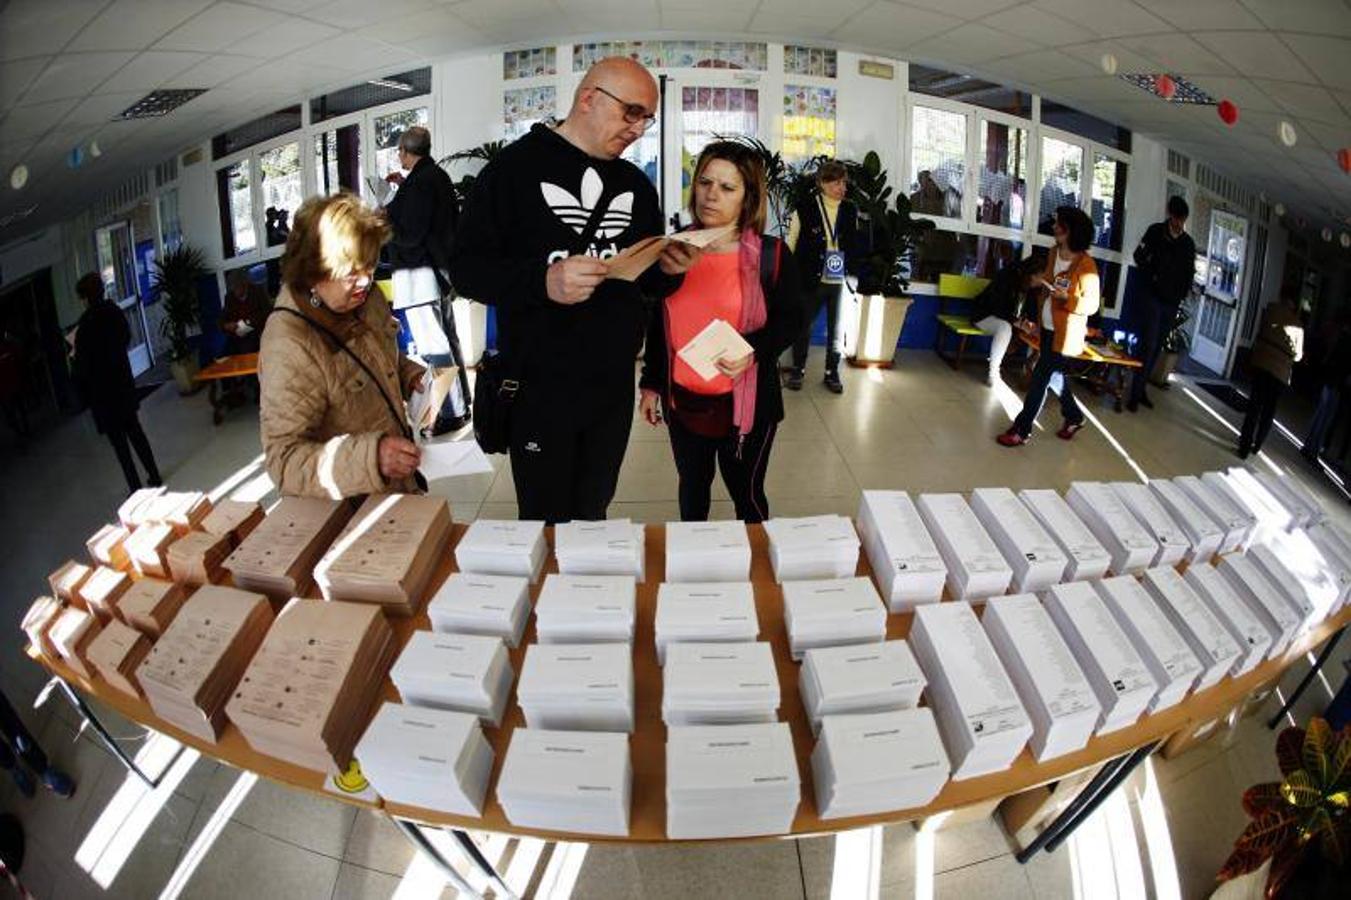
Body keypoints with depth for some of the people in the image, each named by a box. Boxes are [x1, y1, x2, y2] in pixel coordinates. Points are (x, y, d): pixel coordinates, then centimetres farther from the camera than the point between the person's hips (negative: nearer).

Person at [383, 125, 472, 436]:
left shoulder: (418, 182, -17)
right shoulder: (438, 174, 12)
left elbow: (409, 235, -19)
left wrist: (386, 217, -3)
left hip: (420, 274, -10)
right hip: (440, 269, 10)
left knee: (431, 346, -7)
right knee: (446, 338, 16)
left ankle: (451, 413, -5)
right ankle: (461, 403, 26)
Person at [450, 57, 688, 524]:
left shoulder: (636, 184, 12)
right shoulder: (516, 167, -7)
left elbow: (650, 281, 16)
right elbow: (466, 265, -11)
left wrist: (668, 269, -7)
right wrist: (541, 282, -28)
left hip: (614, 385, 5)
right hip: (539, 385, -5)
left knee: (593, 518, 19)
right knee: (545, 524, 8)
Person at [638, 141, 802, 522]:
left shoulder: (771, 256, -9)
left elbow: (790, 320, -4)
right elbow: (658, 324, 8)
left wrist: (754, 349, -23)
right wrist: (651, 383, 11)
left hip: (746, 403, -3)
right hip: (683, 401, 3)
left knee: (746, 492, 12)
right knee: (692, 488, 21)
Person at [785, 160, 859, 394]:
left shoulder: (850, 210, 5)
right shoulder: (805, 209, -5)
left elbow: (854, 243, 14)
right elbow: (790, 245, -1)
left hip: (839, 281, 3)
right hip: (811, 279, -3)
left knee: (836, 329, 8)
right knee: (803, 326, 8)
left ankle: (832, 372, 21)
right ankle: (797, 369, 23)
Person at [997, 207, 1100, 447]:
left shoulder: (1086, 264, -18)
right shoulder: (1055, 253, 5)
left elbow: (1091, 304, -17)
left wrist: (1065, 298, -27)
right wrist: (1041, 283, 6)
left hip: (1065, 333, -8)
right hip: (1048, 327, 8)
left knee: (1039, 378, -6)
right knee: (1055, 374, 21)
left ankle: (1022, 430, 4)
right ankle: (1074, 417, 42)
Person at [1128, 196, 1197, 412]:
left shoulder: (1189, 243, 10)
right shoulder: (1156, 231, -1)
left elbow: (1189, 272, 16)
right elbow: (1140, 256, -1)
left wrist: (1182, 295, 4)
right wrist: (1152, 280, -6)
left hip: (1172, 304, 5)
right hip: (1153, 298, -4)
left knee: (1157, 348, 7)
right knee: (1148, 345, -10)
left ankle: (1142, 390, 14)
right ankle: (1135, 394, -7)